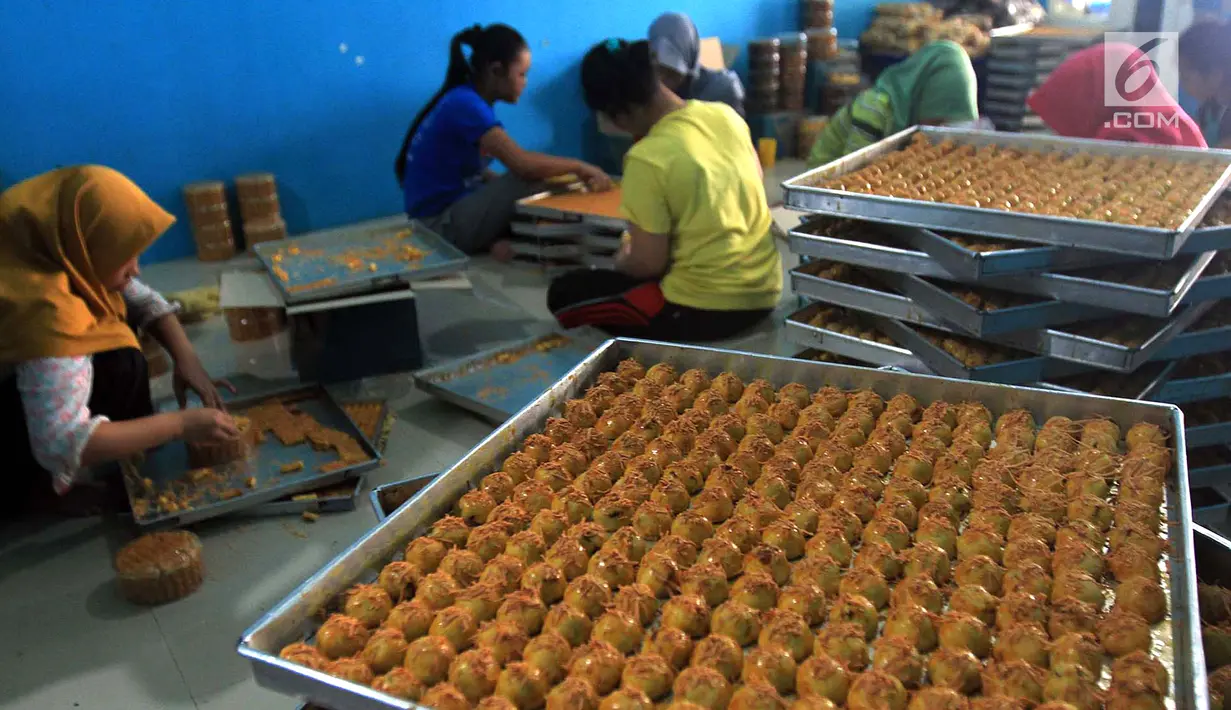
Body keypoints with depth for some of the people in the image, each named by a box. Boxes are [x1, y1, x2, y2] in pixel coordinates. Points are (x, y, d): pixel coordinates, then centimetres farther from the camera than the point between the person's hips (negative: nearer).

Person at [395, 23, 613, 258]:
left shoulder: (470, 102, 10)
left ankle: (496, 239, -7)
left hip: (455, 212, 10)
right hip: (441, 226, -10)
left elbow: (478, 173, 10)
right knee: (534, 177, -23)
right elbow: (523, 164, -29)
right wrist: (579, 167, -15)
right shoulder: (465, 104, -20)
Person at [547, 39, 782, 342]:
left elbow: (648, 264, -16)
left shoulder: (646, 159, -20)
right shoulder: (725, 114, 0)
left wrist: (622, 260, 8)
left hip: (705, 310, -8)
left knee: (563, 293, 7)